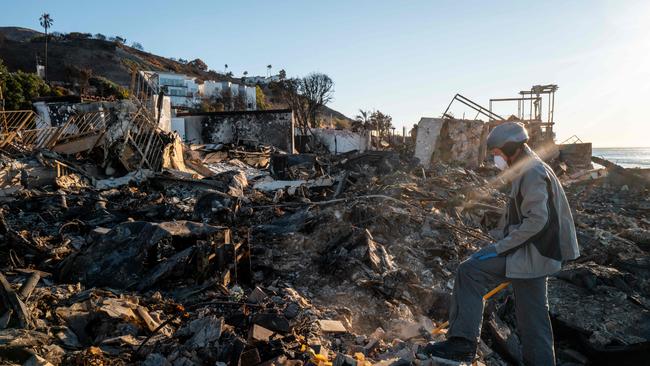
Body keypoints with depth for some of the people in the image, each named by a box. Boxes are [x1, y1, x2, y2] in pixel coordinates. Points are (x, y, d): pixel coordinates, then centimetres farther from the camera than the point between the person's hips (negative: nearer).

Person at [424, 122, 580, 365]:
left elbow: (536, 220, -23)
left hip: (528, 254, -10)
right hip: (529, 255, 10)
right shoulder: (527, 171, 19)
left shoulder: (533, 172, -14)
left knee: (469, 272, -15)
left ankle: (463, 343, -12)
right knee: (533, 318, 14)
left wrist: (501, 247, -21)